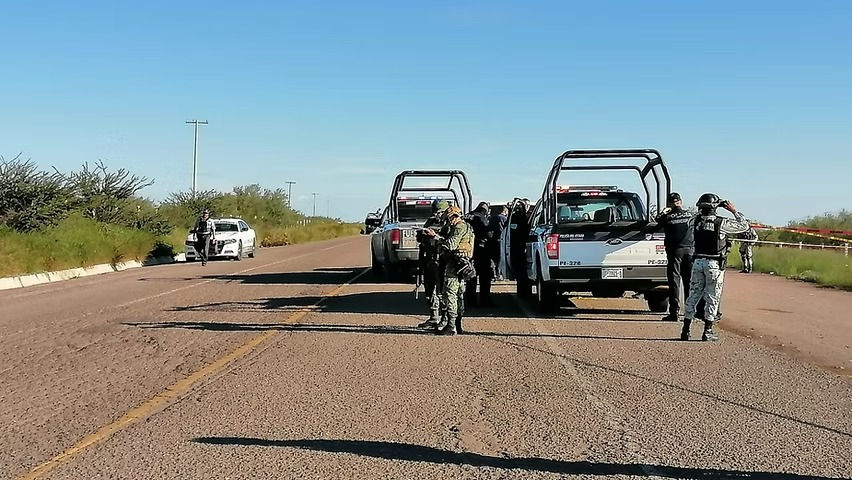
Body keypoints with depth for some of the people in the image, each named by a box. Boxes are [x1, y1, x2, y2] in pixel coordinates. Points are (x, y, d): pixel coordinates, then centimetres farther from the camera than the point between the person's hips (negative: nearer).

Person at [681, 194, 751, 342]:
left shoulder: (697, 221, 0)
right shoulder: (722, 223, -10)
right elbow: (744, 225, 0)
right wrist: (734, 211, 9)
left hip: (698, 262, 4)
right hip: (714, 264, -4)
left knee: (693, 296, 10)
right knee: (712, 298, 3)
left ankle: (685, 331, 11)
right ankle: (708, 332, 4)